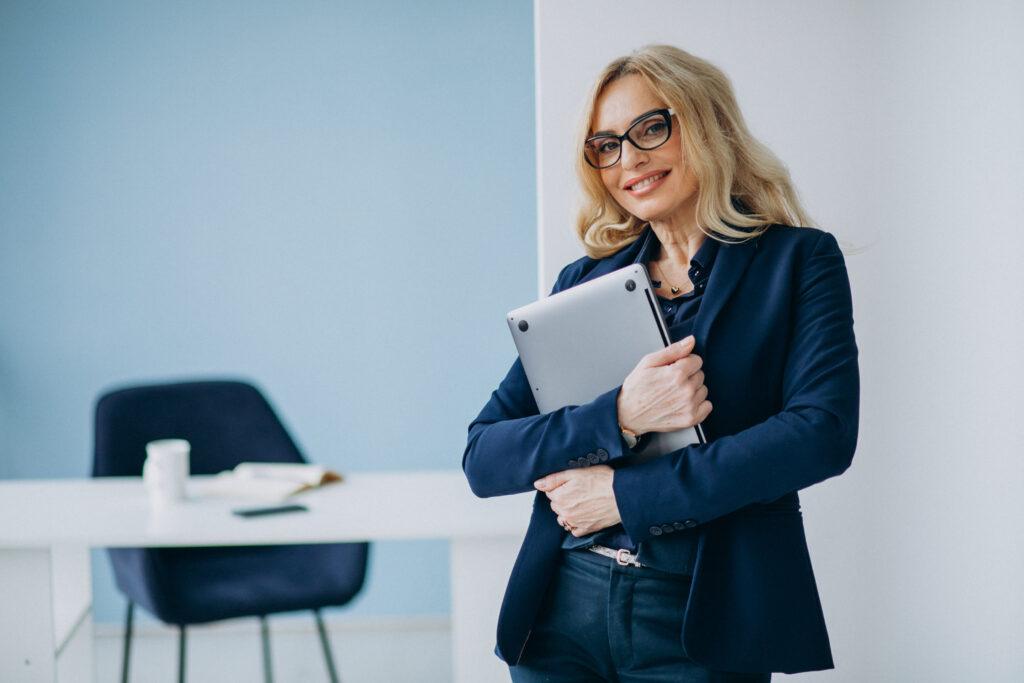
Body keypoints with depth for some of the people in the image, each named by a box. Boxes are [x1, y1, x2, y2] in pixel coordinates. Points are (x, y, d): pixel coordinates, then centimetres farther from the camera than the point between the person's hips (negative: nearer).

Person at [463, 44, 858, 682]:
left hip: (703, 617, -2)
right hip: (563, 611, 3)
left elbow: (822, 433, -13)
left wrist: (626, 494, -14)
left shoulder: (798, 260, 1)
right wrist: (619, 418, -16)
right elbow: (482, 459, 2)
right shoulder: (584, 281, 8)